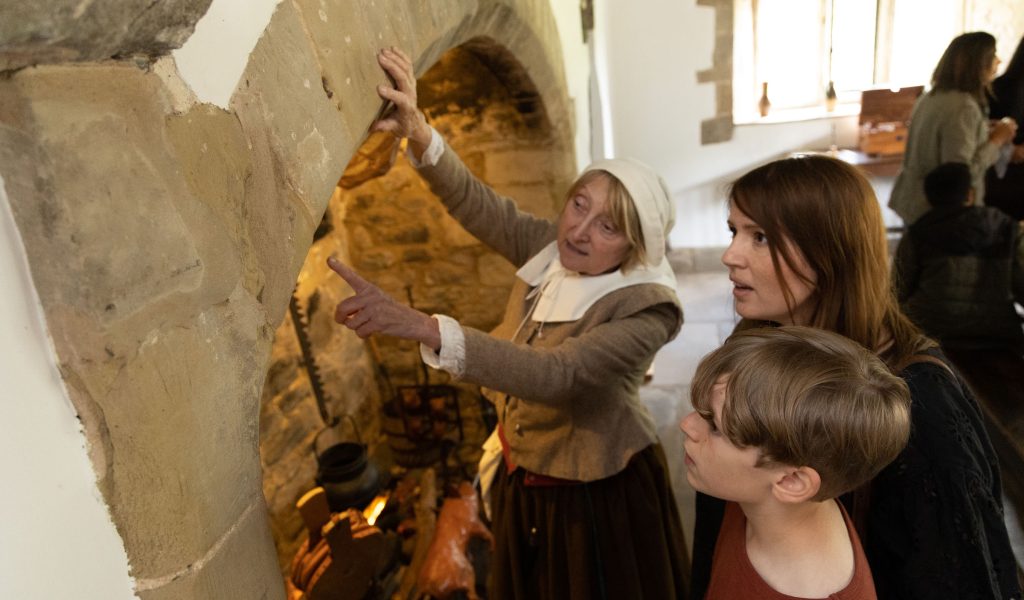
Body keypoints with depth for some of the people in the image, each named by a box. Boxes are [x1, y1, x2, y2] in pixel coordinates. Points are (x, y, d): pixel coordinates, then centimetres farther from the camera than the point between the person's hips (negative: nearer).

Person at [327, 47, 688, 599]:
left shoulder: (644, 307, -27)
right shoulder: (549, 247, -8)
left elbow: (556, 375, -41)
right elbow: (476, 204, -12)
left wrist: (421, 326, -50)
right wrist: (417, 133, -31)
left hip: (598, 499, -6)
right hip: (524, 485, 6)